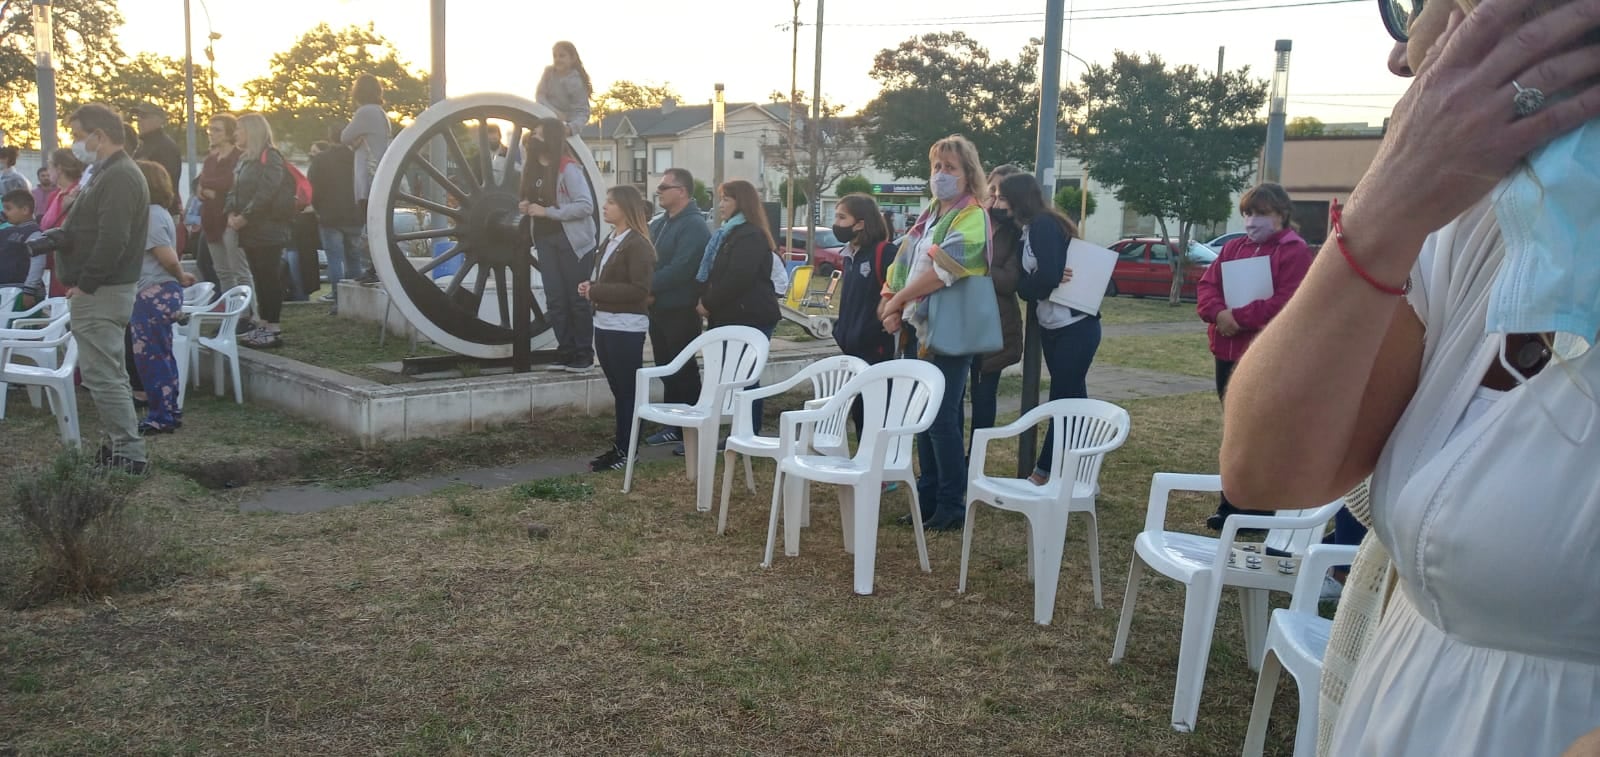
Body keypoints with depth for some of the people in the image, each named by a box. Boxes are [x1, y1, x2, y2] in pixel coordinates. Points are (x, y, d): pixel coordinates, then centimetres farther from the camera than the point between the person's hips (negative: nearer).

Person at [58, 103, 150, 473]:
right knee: (107, 373, 15)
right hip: (101, 290, 11)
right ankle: (122, 446, 22)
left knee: (102, 375, -9)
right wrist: (59, 236, 10)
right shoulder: (110, 173, 17)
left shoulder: (119, 177, -17)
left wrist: (85, 284, -20)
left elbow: (112, 240, -25)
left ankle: (129, 454, -5)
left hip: (101, 293, -11)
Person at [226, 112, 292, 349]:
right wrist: (231, 213, -1)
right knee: (259, 278, 11)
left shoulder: (270, 157, -9)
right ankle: (263, 324, 16)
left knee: (269, 278, -6)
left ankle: (273, 328, -3)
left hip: (268, 230, -9)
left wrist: (244, 217, -17)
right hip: (251, 231, 9)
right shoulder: (246, 159, 18)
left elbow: (265, 193, -20)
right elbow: (234, 189, 17)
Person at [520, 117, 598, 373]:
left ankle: (585, 356, 7)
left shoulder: (568, 168, -13)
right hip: (545, 240, 7)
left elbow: (586, 205, -20)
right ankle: (567, 353, 13)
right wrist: (526, 207, 3)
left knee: (577, 299, -1)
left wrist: (547, 211, -20)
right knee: (555, 300, 6)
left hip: (572, 241, -7)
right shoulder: (533, 168, 10)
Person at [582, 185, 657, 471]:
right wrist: (590, 286, 2)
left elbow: (639, 289, -20)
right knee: (618, 389, 14)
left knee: (628, 390, -1)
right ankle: (619, 445, 21)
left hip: (626, 327, -9)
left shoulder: (638, 244, -12)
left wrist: (595, 291, -17)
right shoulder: (609, 241, 15)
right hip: (605, 323, 9)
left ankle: (626, 451, 5)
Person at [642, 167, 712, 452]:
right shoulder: (659, 224, 14)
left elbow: (680, 269, -25)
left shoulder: (694, 226, -15)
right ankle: (674, 426, 25)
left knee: (684, 372, -1)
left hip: (680, 312, -9)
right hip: (659, 309, 9)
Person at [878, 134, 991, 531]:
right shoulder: (930, 215, 16)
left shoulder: (972, 217, -11)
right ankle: (928, 496, 23)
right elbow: (904, 264, 12)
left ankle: (952, 505, 5)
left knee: (942, 420, -5)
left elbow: (943, 270, -23)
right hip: (918, 330, 9)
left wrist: (897, 300, -16)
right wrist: (893, 306, -4)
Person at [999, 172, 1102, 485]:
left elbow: (1048, 277, -24)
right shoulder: (1027, 230, 12)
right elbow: (1024, 282, 5)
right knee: (1071, 401, 11)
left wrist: (1027, 286, -4)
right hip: (1053, 327, 9)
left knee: (1064, 401, -2)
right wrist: (1036, 286, -16)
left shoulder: (1043, 225, -14)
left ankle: (1044, 473, 4)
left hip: (1075, 327, -9)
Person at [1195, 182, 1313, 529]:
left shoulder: (1295, 251, -6)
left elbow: (1287, 302, -17)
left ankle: (1258, 512, 9)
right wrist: (1219, 312, -14)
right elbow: (1206, 285, 6)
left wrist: (1239, 316, -19)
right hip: (1228, 351, 7)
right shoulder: (1234, 248, 15)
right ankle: (1232, 505, 22)